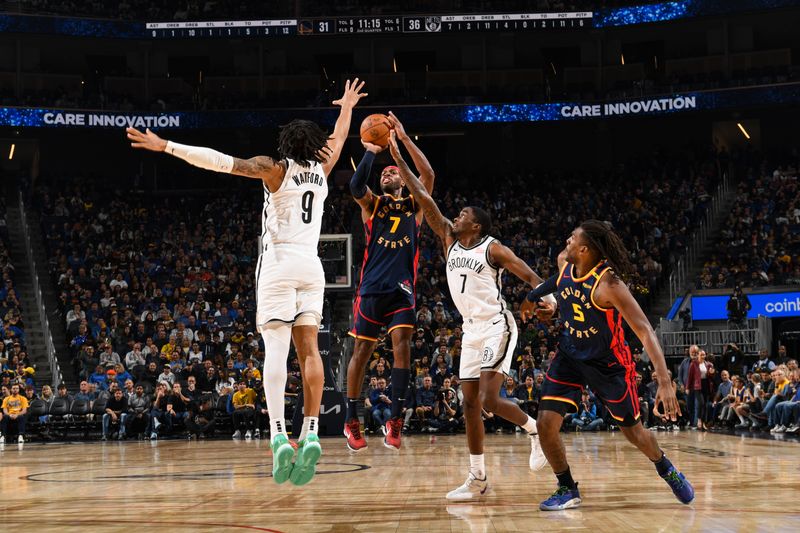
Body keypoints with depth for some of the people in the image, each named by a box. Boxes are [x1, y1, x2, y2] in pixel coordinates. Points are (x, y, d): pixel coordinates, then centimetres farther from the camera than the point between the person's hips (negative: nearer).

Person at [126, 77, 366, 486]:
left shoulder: (275, 169, 1)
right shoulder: (321, 170, 14)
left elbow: (222, 161, -10)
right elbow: (338, 139, 35)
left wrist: (166, 146, -10)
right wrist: (347, 105, 53)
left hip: (278, 261, -4)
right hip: (311, 265, 4)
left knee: (276, 348, -10)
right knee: (309, 348, -1)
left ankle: (278, 436, -22)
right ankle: (310, 434, -13)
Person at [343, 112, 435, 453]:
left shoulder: (414, 204, 13)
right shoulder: (372, 204, 10)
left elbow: (428, 174, -5)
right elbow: (356, 186, -13)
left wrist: (404, 138, -9)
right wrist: (371, 151, -11)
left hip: (402, 287, 0)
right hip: (372, 287, 0)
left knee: (402, 344, -15)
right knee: (362, 350, 2)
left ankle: (395, 418, -13)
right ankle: (352, 420, 13)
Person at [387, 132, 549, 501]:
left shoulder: (492, 248, -7)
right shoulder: (450, 239, 9)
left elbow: (530, 277, -9)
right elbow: (424, 199, 5)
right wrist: (397, 158, 1)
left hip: (497, 327, -7)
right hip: (471, 330, 7)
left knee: (490, 400, -18)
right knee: (470, 403, 3)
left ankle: (534, 428, 9)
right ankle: (478, 479, 7)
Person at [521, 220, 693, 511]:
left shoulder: (608, 284, -31)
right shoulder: (564, 262, -12)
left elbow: (644, 331, -37)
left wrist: (665, 382, -45)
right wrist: (554, 307, 7)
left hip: (609, 363, -5)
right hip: (570, 355, 5)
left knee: (633, 431, 10)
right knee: (546, 423, -10)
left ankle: (667, 470, 40)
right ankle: (567, 489, 9)